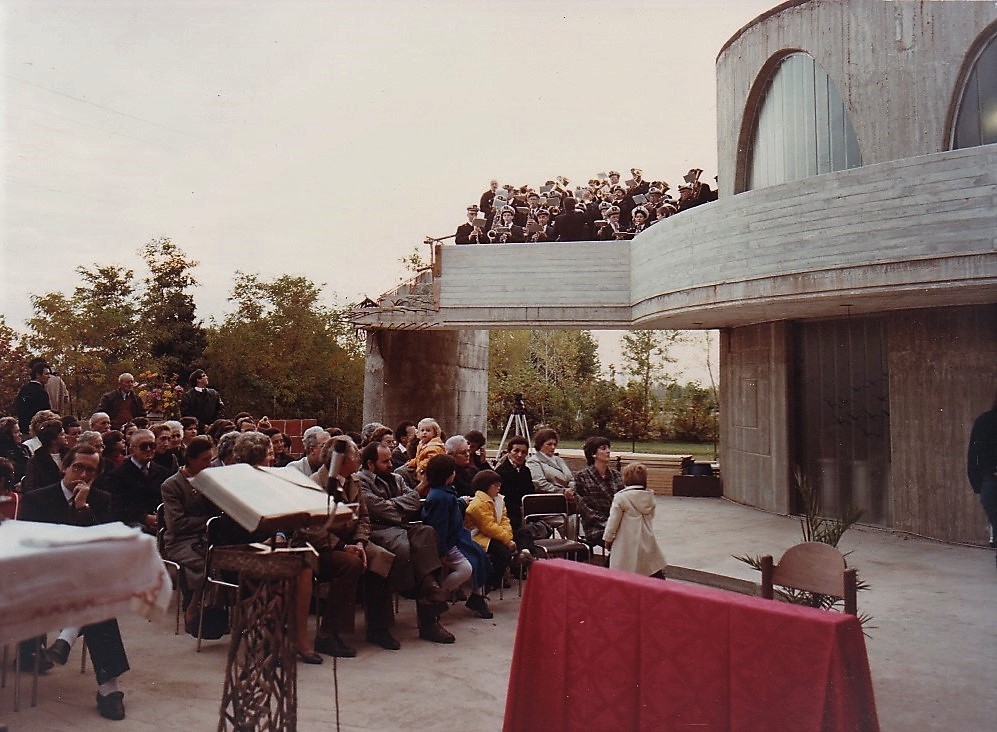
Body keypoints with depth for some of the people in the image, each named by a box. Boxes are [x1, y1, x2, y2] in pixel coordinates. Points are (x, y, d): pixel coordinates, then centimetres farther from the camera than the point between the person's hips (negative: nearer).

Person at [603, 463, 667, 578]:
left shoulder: (620, 497, -12)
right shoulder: (650, 496, 4)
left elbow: (613, 521, -9)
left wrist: (608, 538, 4)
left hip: (627, 544, -5)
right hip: (647, 542, 5)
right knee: (656, 573, 12)